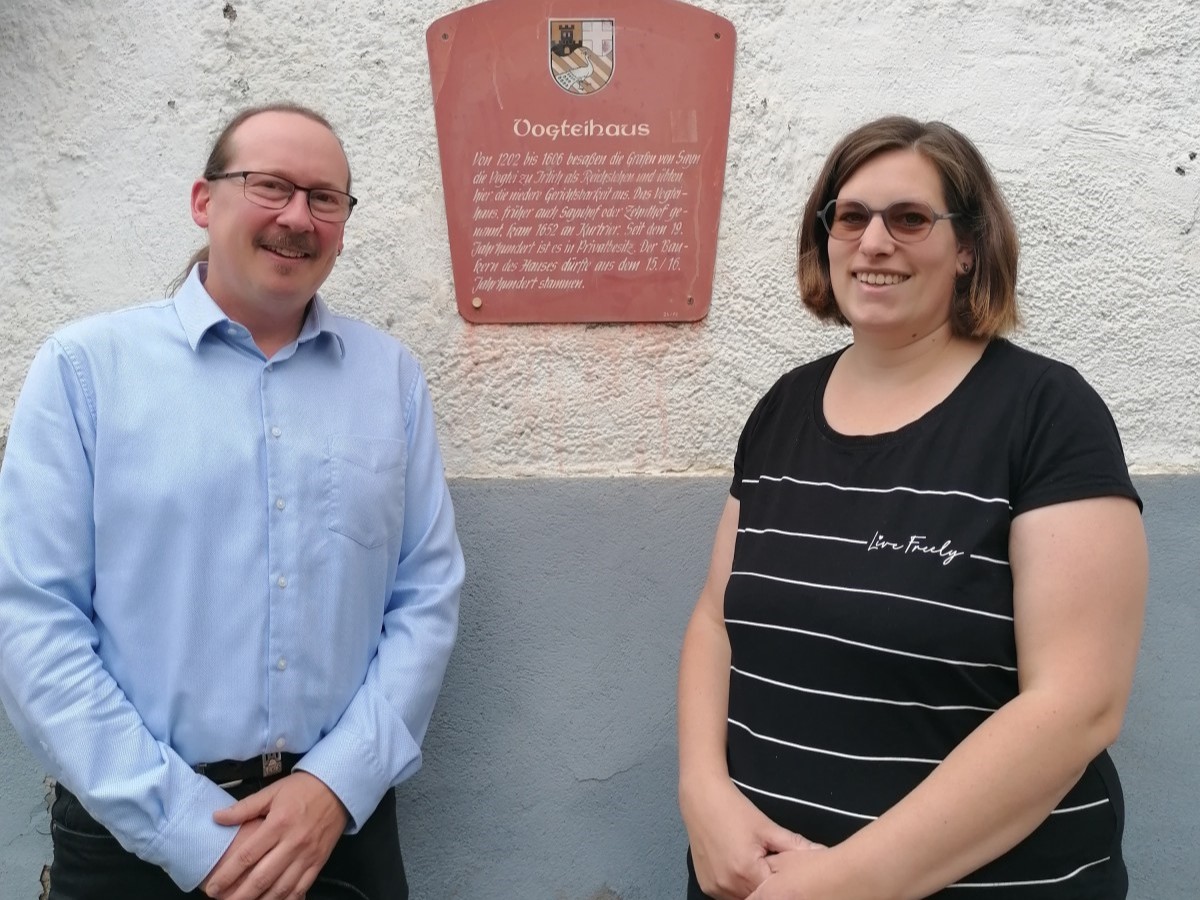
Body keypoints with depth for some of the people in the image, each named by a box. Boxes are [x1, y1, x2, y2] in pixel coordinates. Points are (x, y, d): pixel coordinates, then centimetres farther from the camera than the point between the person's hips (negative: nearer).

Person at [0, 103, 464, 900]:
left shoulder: (391, 375, 4)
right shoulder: (87, 366, -4)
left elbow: (428, 595, 1)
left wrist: (339, 783, -11)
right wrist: (187, 826, -14)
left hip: (340, 818, 2)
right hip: (134, 832, -1)